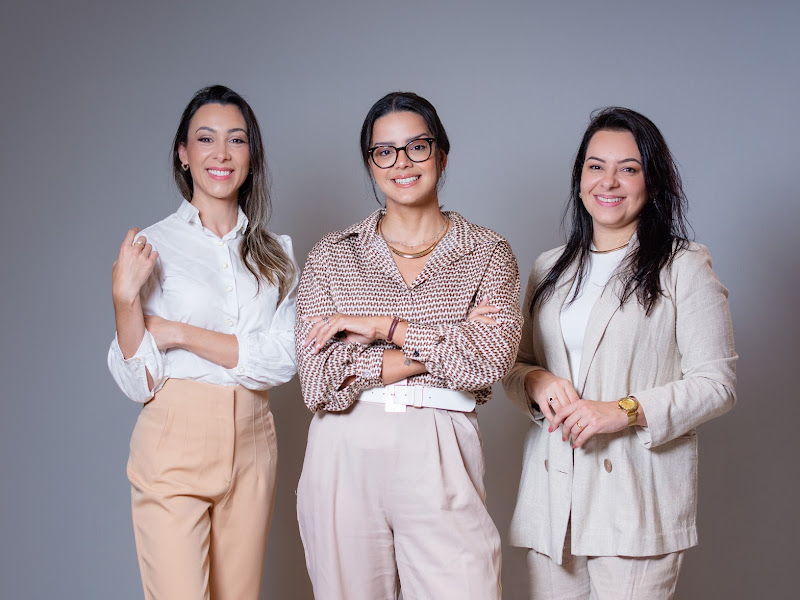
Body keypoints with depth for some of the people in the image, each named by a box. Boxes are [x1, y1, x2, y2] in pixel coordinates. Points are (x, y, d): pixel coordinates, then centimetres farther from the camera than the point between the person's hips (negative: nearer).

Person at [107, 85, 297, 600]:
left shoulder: (274, 252, 8)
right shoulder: (154, 245, -2)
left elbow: (282, 361, -5)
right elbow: (138, 381, -4)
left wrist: (180, 334, -11)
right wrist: (124, 297, -19)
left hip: (252, 446, 3)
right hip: (174, 443, -3)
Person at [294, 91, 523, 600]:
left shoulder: (488, 252, 7)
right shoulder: (331, 255, 7)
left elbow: (492, 359, -10)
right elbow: (320, 378, -5)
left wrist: (383, 326, -9)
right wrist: (443, 346, -9)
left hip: (440, 462, -1)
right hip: (345, 458, 1)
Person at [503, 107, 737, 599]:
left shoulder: (685, 267, 1)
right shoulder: (550, 270, 17)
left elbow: (716, 383, -4)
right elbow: (515, 366, 20)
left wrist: (626, 411, -17)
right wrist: (536, 382, -4)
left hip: (637, 499, -4)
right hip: (552, 497, 4)